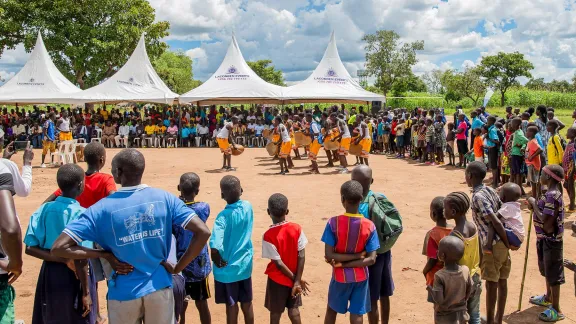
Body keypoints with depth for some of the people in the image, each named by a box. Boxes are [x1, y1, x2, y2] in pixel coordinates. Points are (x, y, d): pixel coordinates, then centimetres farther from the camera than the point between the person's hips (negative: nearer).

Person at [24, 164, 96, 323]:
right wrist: (86, 293, -13)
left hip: (49, 274, 5)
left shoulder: (44, 210, -4)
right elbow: (79, 259, -20)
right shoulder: (80, 214, -18)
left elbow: (30, 248, -7)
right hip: (73, 277, -5)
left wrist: (64, 260, -10)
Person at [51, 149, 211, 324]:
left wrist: (105, 255, -6)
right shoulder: (165, 198, -8)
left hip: (124, 293, -1)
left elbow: (58, 248, -14)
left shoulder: (102, 208, -11)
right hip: (159, 288, 1)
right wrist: (177, 268, -5)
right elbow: (203, 232, -14)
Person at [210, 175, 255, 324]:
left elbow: (215, 247, -33)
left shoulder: (223, 216, -24)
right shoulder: (248, 207, -8)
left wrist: (217, 261, -16)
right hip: (245, 264, 5)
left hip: (227, 268, -5)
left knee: (231, 305, 12)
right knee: (247, 303, 18)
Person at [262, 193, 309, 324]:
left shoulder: (268, 236, -20)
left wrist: (295, 279, -9)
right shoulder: (297, 229, -11)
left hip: (277, 279, -3)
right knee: (293, 309, 19)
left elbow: (278, 263, -19)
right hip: (294, 278, 3)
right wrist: (297, 280, -8)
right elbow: (301, 256, -11)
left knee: (275, 313, 13)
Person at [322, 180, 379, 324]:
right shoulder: (369, 226, -14)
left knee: (331, 310, 21)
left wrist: (341, 263, -11)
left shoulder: (333, 223, -19)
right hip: (360, 277, 1)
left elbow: (329, 255, -20)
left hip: (340, 276, 0)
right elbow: (371, 259, -14)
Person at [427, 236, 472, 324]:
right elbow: (469, 291, 2)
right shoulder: (465, 270, -11)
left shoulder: (439, 275, -25)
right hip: (461, 315, 4)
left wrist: (429, 288, -6)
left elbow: (439, 300, -23)